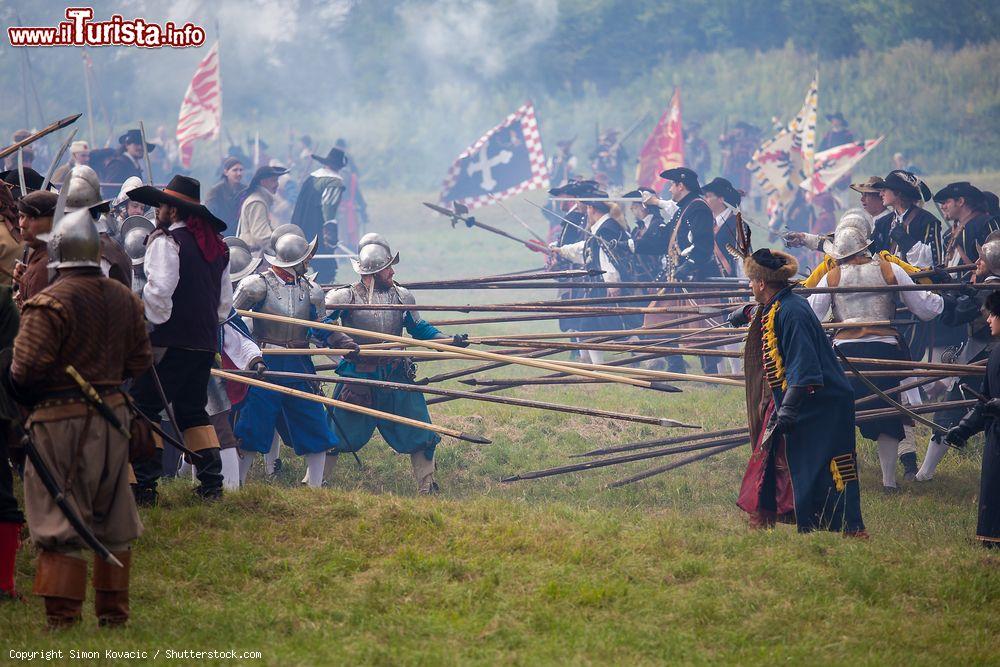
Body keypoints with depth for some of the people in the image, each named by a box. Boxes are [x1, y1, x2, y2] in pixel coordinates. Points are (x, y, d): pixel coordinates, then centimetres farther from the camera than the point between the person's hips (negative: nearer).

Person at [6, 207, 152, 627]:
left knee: (59, 521, -1)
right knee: (112, 519, 16)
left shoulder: (49, 303, -16)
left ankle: (63, 619, -3)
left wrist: (20, 398, 2)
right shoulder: (124, 299, 5)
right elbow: (140, 363, 11)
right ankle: (113, 611, 23)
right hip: (113, 415, 6)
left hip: (61, 419, -6)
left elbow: (25, 372, -18)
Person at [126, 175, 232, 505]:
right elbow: (225, 301, 19)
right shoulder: (215, 245, 15)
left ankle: (144, 484, -9)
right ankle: (212, 482, 13)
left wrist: (155, 322, -7)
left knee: (144, 406, -3)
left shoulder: (166, 241, -10)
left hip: (171, 341, -8)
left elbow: (158, 291, -20)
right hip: (205, 343, 8)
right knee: (193, 410, 17)